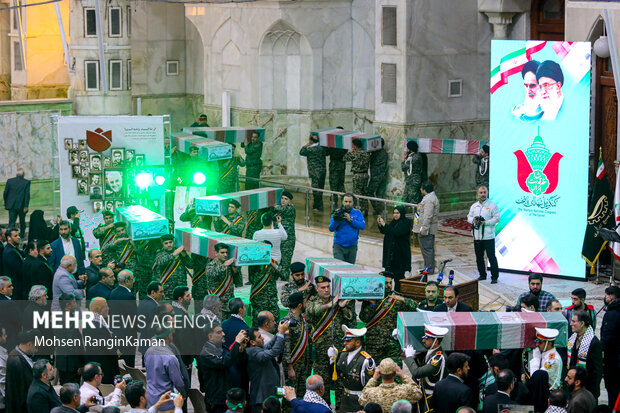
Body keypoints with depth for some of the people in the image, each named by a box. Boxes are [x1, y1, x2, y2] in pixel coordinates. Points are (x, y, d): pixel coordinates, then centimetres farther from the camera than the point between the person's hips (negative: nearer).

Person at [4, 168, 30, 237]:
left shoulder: (9, 181, 0)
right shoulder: (26, 182, -8)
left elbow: (5, 193, 3)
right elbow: (27, 195, -13)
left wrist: (5, 202, 17)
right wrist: (26, 206, -11)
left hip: (12, 205, 1)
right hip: (21, 206, -1)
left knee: (11, 222, 0)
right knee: (22, 222, 17)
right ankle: (21, 236, 27)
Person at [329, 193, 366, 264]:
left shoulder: (357, 213, 4)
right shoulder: (337, 212, 2)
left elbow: (363, 226, -9)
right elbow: (331, 229, -4)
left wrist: (350, 220, -19)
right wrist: (336, 220, -22)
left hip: (352, 246, 2)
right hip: (339, 246, -2)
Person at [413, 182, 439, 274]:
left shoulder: (429, 200, -19)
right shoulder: (432, 198, 17)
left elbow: (428, 216, -25)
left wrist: (423, 229, -26)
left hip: (426, 229, -11)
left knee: (427, 249, -6)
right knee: (429, 249, 16)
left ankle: (429, 269, -3)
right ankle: (429, 268, 23)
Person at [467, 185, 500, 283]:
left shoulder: (492, 205, -2)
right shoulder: (474, 206, 15)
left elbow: (497, 218, -6)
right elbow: (469, 217, 17)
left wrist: (486, 222, -17)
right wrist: (473, 220, -5)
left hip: (488, 236, -5)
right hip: (477, 236, 6)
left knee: (491, 256, -6)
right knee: (479, 257, 11)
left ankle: (494, 277, -2)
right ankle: (482, 275, 24)